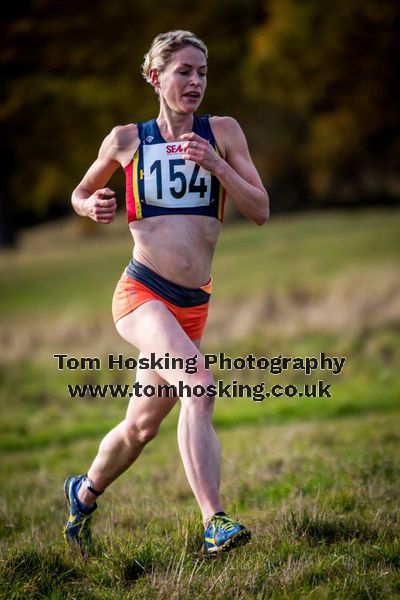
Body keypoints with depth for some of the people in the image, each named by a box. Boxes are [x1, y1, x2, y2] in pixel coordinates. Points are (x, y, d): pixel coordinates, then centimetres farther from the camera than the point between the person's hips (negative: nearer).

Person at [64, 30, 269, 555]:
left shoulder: (222, 133, 5)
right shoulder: (127, 140, 3)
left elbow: (260, 211, 0)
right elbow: (81, 193, 18)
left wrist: (215, 165, -13)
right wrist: (94, 207, -4)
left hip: (193, 304, 4)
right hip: (141, 293, -4)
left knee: (142, 425, 13)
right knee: (198, 383, -28)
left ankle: (84, 493, 40)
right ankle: (215, 523, -29)